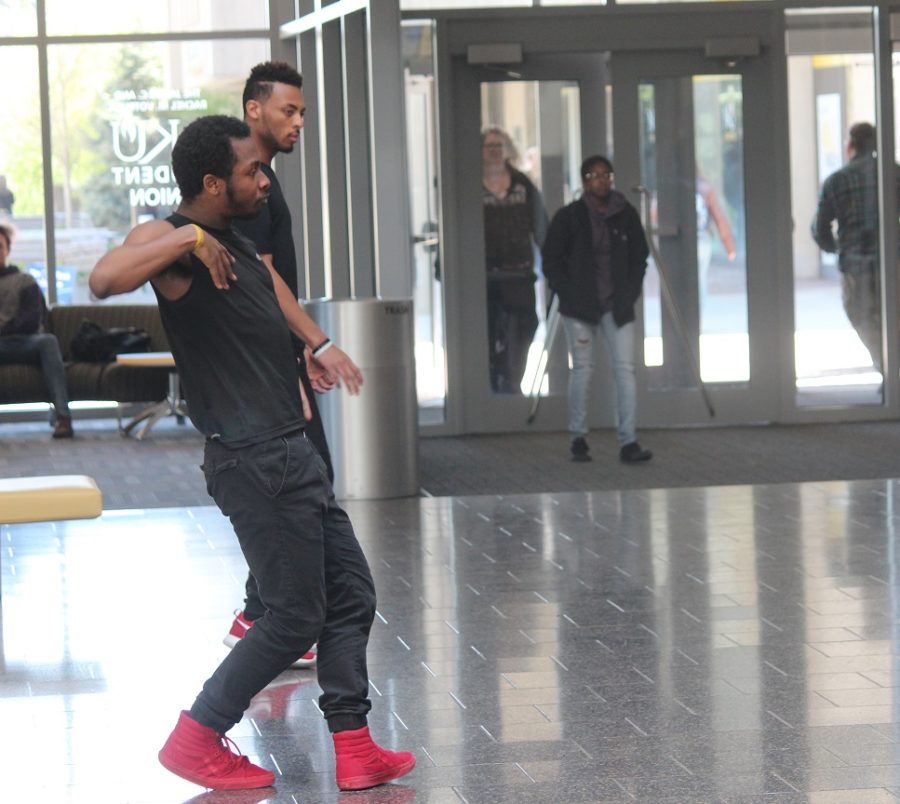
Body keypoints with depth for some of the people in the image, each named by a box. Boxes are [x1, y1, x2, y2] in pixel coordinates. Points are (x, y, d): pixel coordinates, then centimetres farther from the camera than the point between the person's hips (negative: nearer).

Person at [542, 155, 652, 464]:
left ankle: (628, 442, -9)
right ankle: (578, 439, 14)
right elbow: (551, 262, 3)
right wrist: (569, 296, -5)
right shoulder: (568, 217, -1)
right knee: (582, 369, 1)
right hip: (579, 307, -2)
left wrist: (629, 294, 2)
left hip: (617, 307, 2)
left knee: (625, 368, -7)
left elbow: (639, 259, 14)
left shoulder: (626, 215, 6)